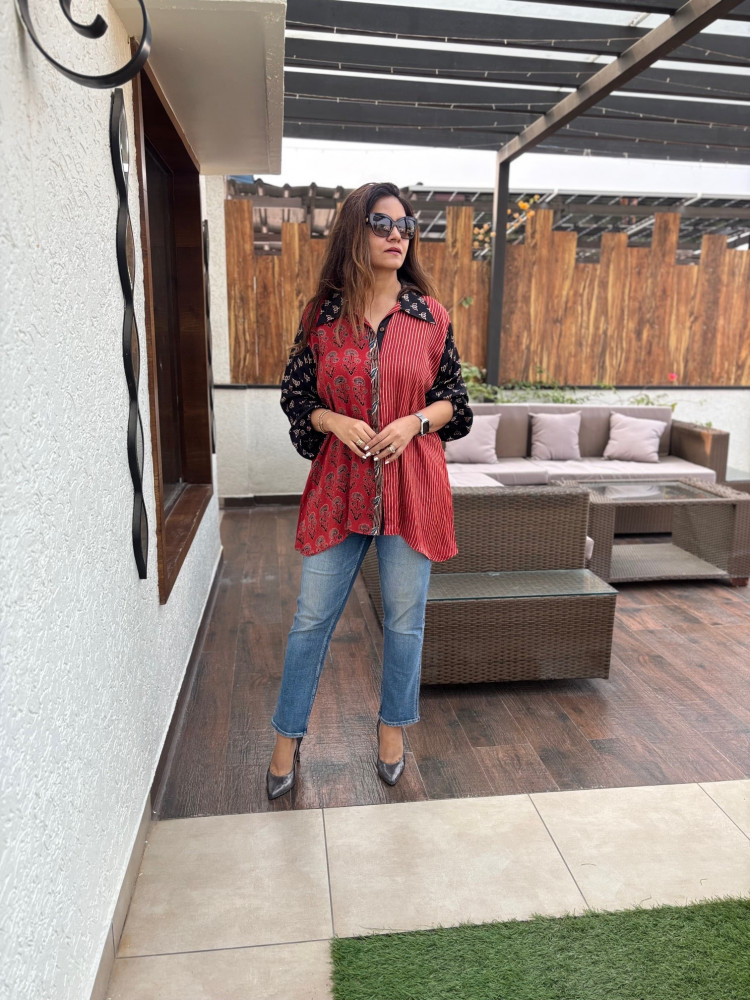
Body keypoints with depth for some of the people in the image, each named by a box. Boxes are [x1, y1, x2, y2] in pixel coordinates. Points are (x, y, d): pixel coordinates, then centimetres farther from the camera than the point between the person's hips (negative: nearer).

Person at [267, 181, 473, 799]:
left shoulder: (431, 315, 2)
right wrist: (336, 422, -12)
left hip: (412, 482, 1)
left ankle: (393, 726, 34)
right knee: (313, 616, 7)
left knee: (405, 616, 11)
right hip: (340, 482, 0)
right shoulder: (322, 315, 2)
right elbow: (296, 395, 7)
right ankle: (289, 738, 27)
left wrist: (414, 421, -12)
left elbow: (452, 396, 7)